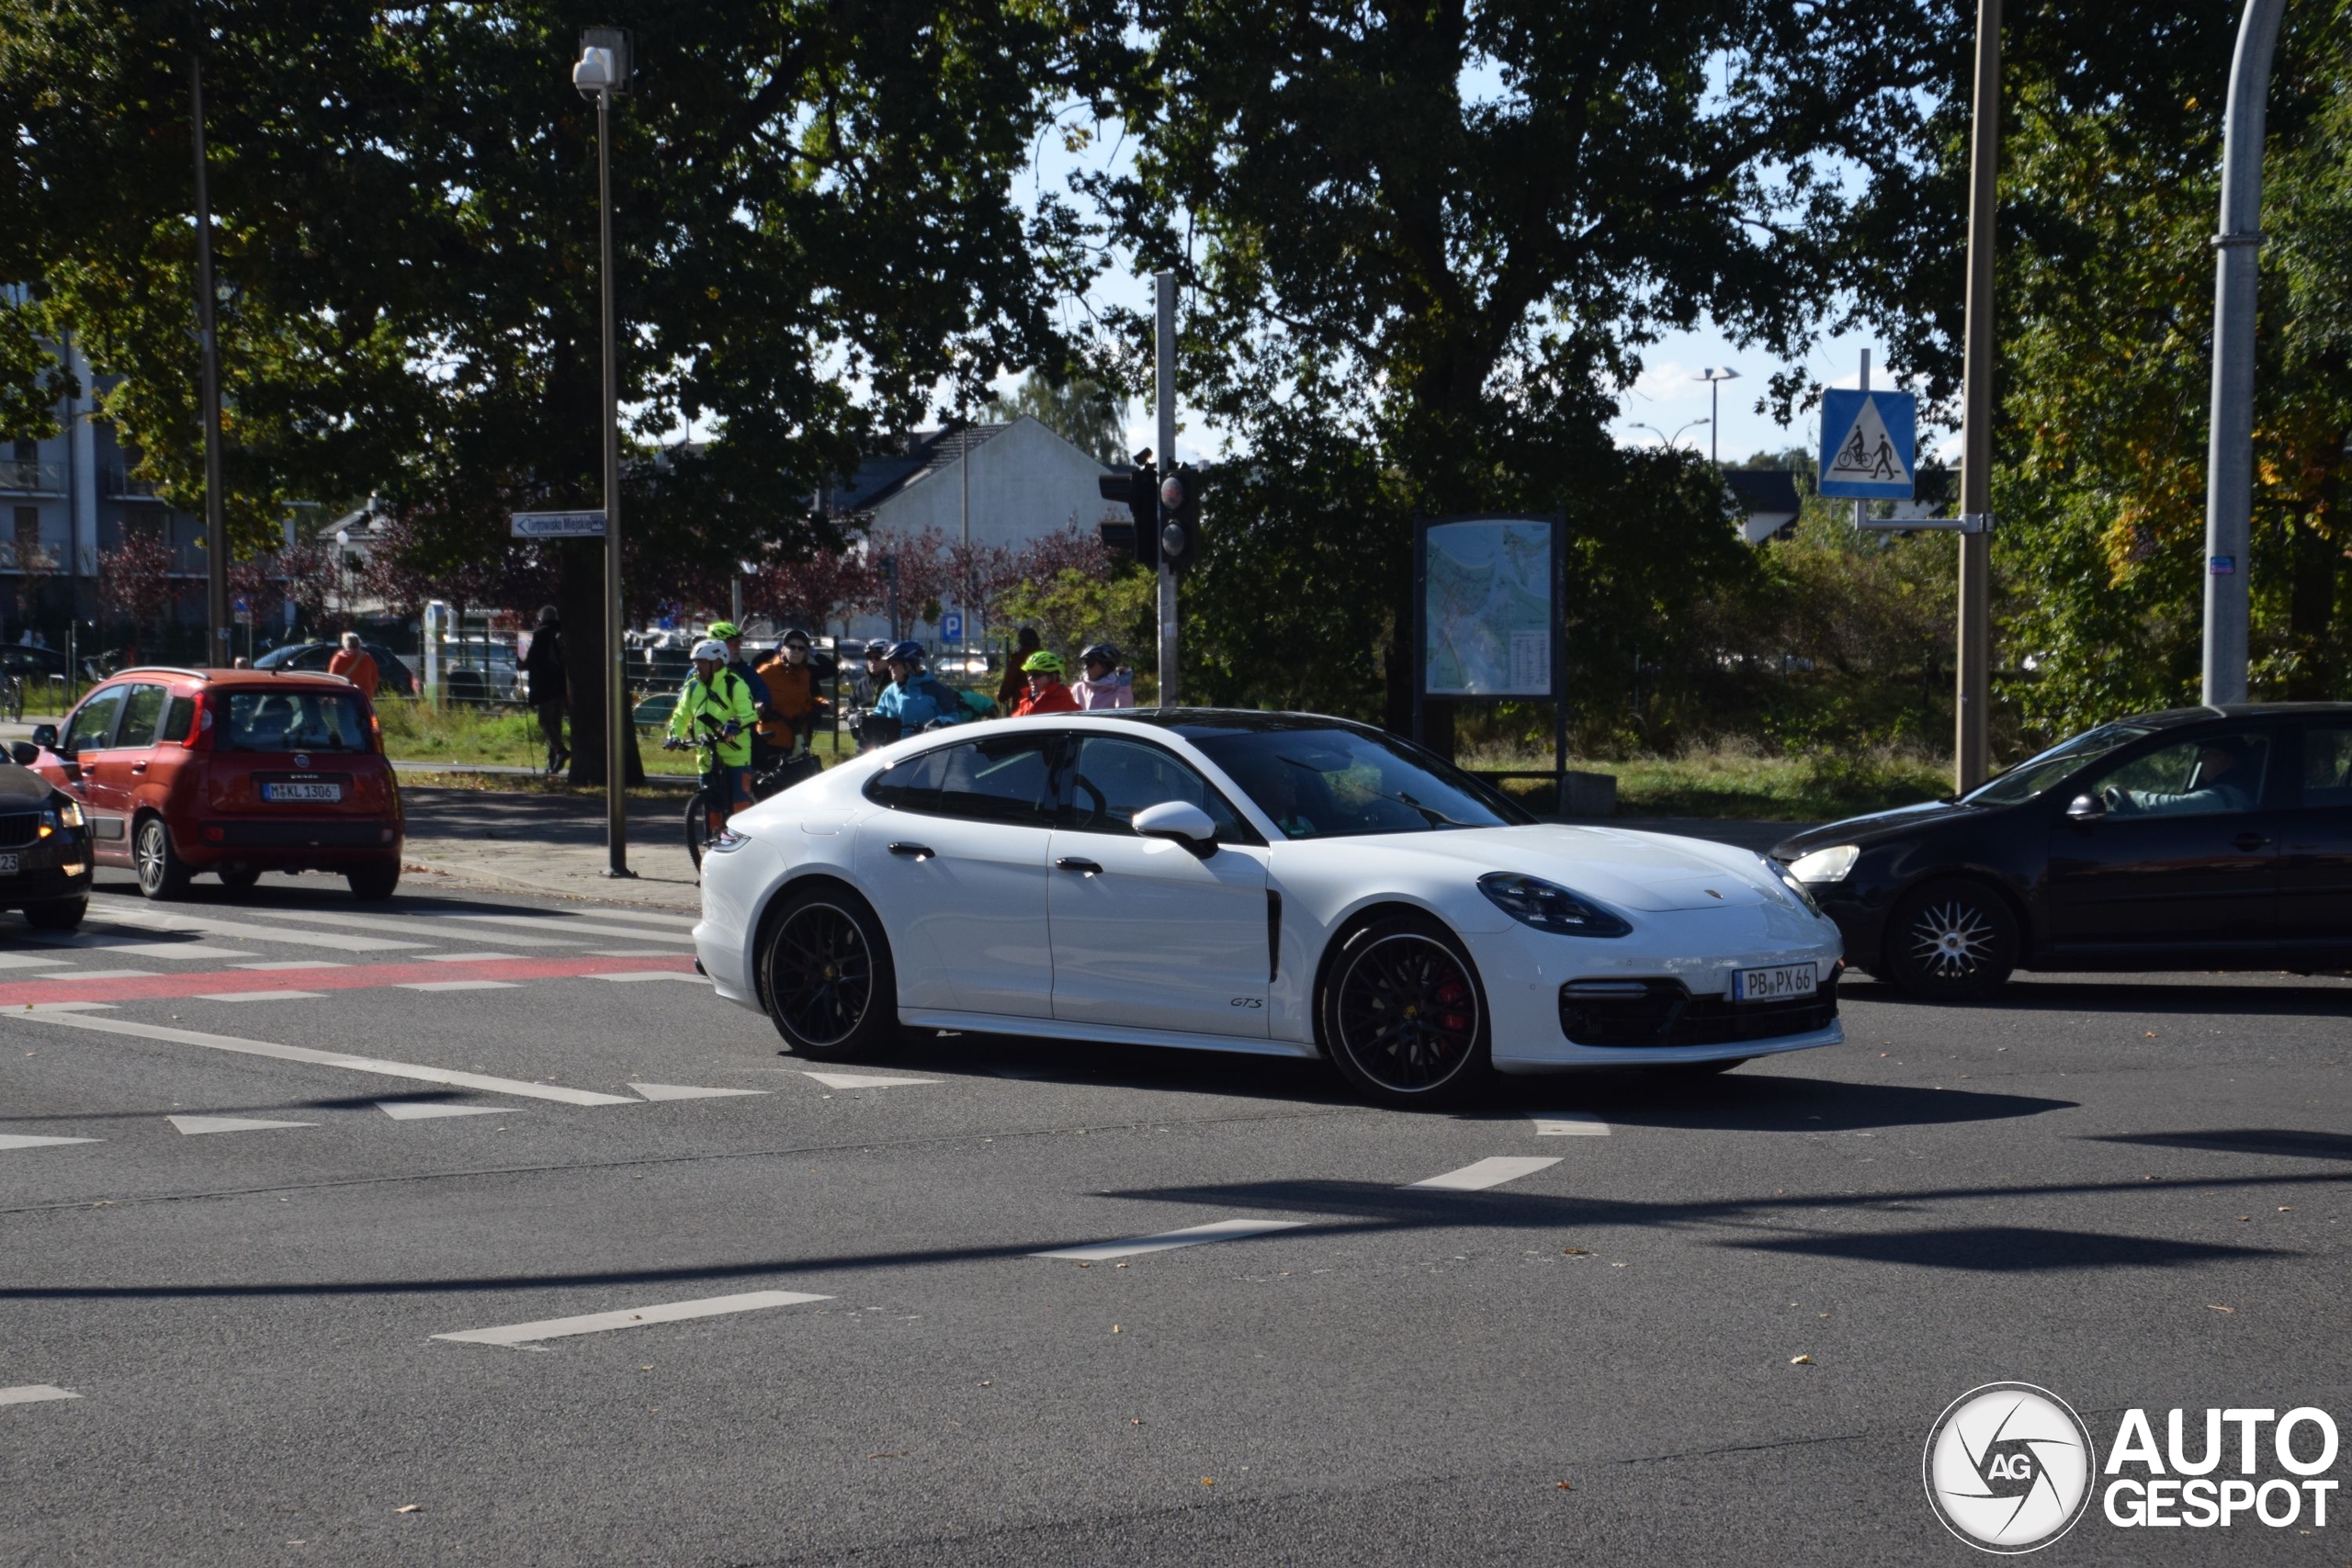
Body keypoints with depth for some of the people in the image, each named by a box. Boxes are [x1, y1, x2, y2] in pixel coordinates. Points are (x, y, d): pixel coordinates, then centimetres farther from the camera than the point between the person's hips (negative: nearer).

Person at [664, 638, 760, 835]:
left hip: (735, 752, -6)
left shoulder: (735, 685, -8)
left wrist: (734, 724, -40)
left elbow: (749, 713, -19)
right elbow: (680, 715, 15)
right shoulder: (693, 687, 11)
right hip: (707, 755, 6)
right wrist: (674, 736, -4)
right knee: (711, 804, 9)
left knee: (740, 800, -13)